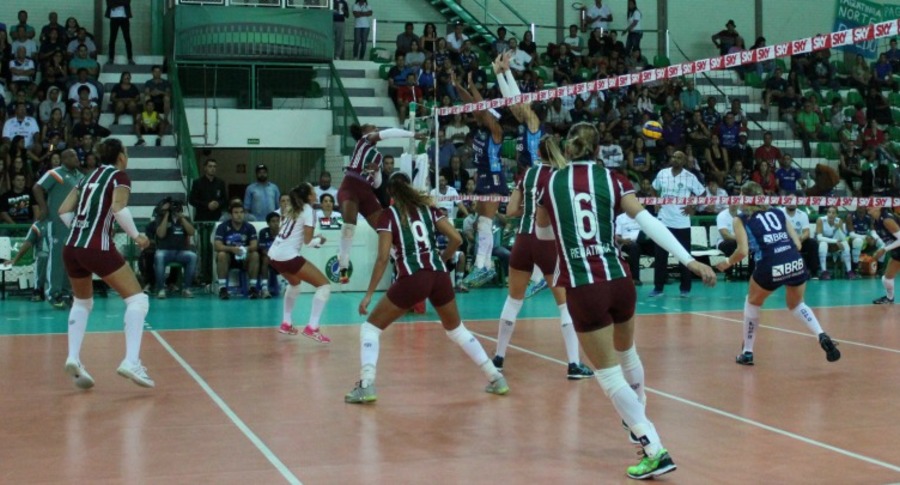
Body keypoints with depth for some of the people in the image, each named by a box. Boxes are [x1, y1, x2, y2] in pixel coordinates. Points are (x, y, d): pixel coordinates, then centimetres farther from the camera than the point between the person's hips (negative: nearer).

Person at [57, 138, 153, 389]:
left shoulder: (89, 177, 19)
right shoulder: (119, 176, 1)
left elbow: (64, 210, 15)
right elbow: (118, 208, -17)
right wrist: (136, 236, -5)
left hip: (71, 248, 7)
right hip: (98, 248, -7)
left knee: (82, 303, 27)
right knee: (138, 300, -2)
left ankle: (73, 358, 11)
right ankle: (131, 361, -19)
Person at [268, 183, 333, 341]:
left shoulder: (292, 209, 18)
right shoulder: (308, 210, -5)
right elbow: (308, 241, -10)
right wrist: (319, 240, 11)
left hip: (274, 255, 9)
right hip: (288, 256, -9)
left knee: (295, 283, 36)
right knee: (324, 285, -4)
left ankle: (286, 323, 35)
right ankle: (311, 328, -13)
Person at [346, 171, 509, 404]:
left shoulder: (389, 214, 3)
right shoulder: (428, 208, 14)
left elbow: (383, 257, -5)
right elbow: (456, 239, 6)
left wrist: (369, 294, -2)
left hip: (411, 279, -4)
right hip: (439, 277, 4)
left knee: (370, 328, 9)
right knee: (456, 330, 25)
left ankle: (366, 386, -8)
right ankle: (496, 379, 24)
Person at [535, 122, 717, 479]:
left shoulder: (551, 183, 3)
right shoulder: (612, 179, 2)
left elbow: (541, 232, 18)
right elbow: (649, 223, -8)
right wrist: (689, 261, -11)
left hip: (583, 288, -3)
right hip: (619, 280, 3)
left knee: (609, 373, 3)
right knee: (626, 353, 28)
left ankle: (655, 451, -5)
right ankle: (639, 421, 49)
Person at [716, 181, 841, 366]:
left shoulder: (741, 219, 11)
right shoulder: (777, 212, 22)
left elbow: (743, 251, -1)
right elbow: (797, 243, 17)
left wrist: (727, 263, 16)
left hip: (771, 267, -4)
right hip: (796, 263, 4)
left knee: (752, 303, 25)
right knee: (796, 304, 30)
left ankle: (747, 353, 27)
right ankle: (822, 336, 7)